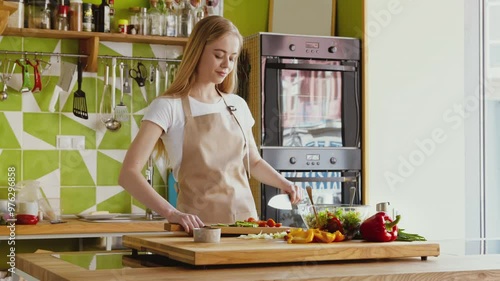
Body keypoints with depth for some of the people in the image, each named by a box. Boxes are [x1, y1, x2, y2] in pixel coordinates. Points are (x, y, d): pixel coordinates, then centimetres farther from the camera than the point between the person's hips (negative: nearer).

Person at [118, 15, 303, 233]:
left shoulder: (237, 105, 9)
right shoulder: (169, 107, -7)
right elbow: (128, 174, -17)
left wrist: (283, 184, 6)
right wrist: (170, 213, -30)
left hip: (244, 219, 5)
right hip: (200, 225, -5)